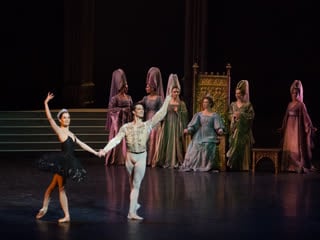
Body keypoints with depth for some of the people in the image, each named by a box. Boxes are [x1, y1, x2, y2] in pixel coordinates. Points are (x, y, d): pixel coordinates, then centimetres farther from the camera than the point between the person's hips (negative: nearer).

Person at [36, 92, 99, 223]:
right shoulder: (59, 131, -6)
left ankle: (44, 208, 25)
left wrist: (96, 153, 21)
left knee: (53, 185, 16)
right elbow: (49, 118, -17)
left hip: (68, 162, 7)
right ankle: (67, 216, 6)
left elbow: (82, 144, 21)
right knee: (61, 188, 1)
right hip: (61, 162, -7)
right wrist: (46, 103, -21)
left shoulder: (71, 134, 16)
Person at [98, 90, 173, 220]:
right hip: (130, 156, 1)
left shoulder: (148, 125, 1)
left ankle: (132, 212, -7)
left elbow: (161, 114, -3)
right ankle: (135, 204, 34)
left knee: (136, 185, -4)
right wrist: (105, 149, -17)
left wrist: (167, 101, -7)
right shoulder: (126, 127, 1)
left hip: (141, 157, -1)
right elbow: (116, 139, -5)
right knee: (132, 184, 13)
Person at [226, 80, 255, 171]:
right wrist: (233, 116, -8)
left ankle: (244, 168, -3)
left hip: (244, 131, -3)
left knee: (243, 150, -6)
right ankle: (235, 168, -1)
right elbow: (229, 116, 13)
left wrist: (241, 115, -14)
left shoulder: (248, 105, 3)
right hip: (234, 130, 3)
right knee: (234, 149, -4)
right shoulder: (233, 104, 13)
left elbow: (252, 115, -6)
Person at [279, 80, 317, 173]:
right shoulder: (289, 104, 13)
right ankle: (290, 166, 8)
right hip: (289, 126, 6)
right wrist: (283, 127, 22)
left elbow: (305, 116, -9)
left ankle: (299, 166, -7)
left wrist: (310, 126, -18)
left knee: (297, 146, -9)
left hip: (297, 127, -6)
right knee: (289, 146, 4)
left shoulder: (301, 104, -4)